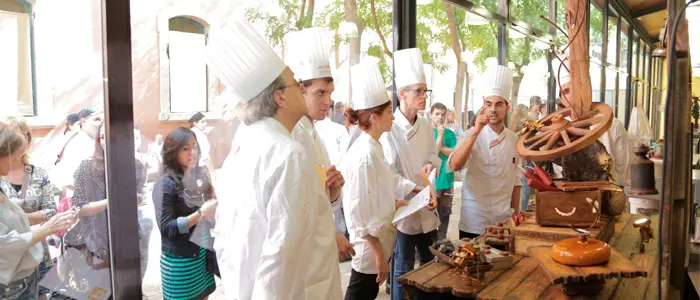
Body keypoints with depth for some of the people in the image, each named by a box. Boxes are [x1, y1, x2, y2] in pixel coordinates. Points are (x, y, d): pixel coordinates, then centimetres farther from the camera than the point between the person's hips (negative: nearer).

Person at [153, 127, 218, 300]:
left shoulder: (199, 176, 5)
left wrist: (215, 207, -10)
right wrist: (201, 213, -24)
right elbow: (166, 228, -19)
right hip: (179, 259, -6)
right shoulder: (166, 184, -15)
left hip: (202, 253, 6)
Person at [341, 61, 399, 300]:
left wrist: (396, 203, 10)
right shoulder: (365, 155, -22)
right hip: (370, 246, -9)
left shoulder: (372, 148, 7)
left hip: (377, 242, 9)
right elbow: (361, 212, -23)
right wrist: (378, 253, -19)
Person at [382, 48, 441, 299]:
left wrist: (430, 164, -5)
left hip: (427, 208, 7)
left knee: (432, 265, 18)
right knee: (403, 270, 6)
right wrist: (418, 191, -24)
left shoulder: (425, 126, 5)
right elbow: (389, 176, -18)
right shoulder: (389, 129, -16)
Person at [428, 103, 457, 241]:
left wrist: (440, 147, -10)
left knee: (444, 214, 11)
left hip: (446, 181, 4)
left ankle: (441, 242, 24)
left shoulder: (450, 133, 7)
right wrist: (440, 135, -16)